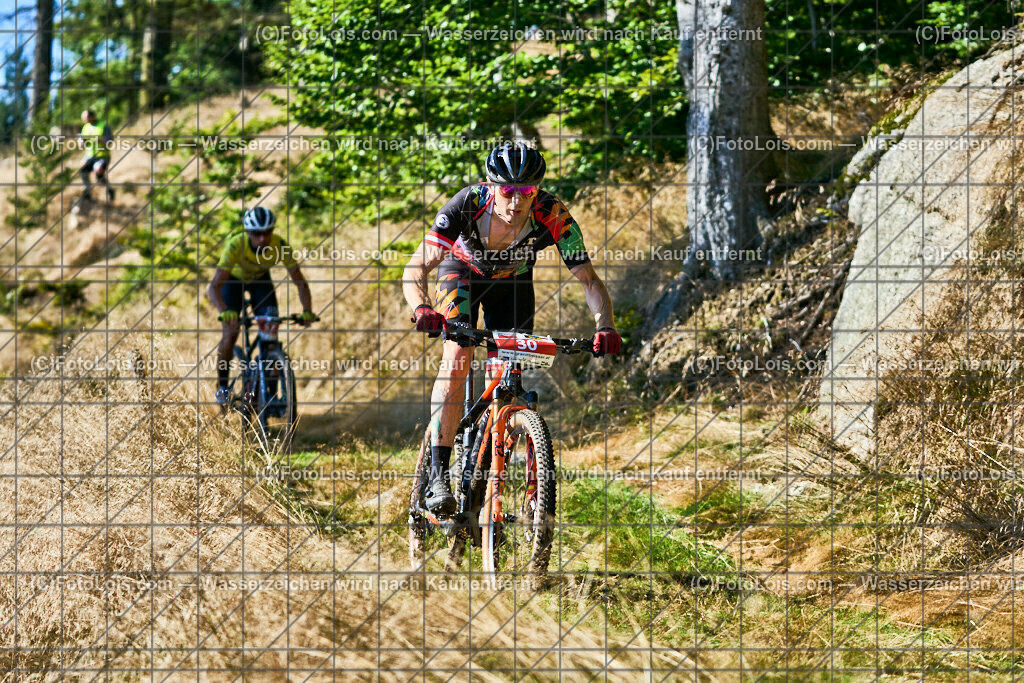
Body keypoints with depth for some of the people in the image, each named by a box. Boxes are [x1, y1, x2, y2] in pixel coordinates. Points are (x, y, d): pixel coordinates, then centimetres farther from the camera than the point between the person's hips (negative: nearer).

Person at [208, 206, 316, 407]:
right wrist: (225, 311, -62)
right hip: (234, 279, -2)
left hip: (260, 279, 2)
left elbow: (300, 282, -27)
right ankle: (222, 387, 5)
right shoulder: (235, 246, -40)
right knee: (230, 332, -15)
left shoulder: (281, 246, -33)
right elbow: (214, 286, -43)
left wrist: (307, 310, -44)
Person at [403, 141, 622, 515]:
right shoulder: (467, 204, -38)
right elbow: (416, 268, -40)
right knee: (458, 355, -24)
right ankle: (438, 477, -26)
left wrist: (605, 327, -49)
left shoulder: (552, 215, -34)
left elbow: (588, 278, -31)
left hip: (512, 281, 2)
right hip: (463, 271, -2)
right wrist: (422, 308, -61)